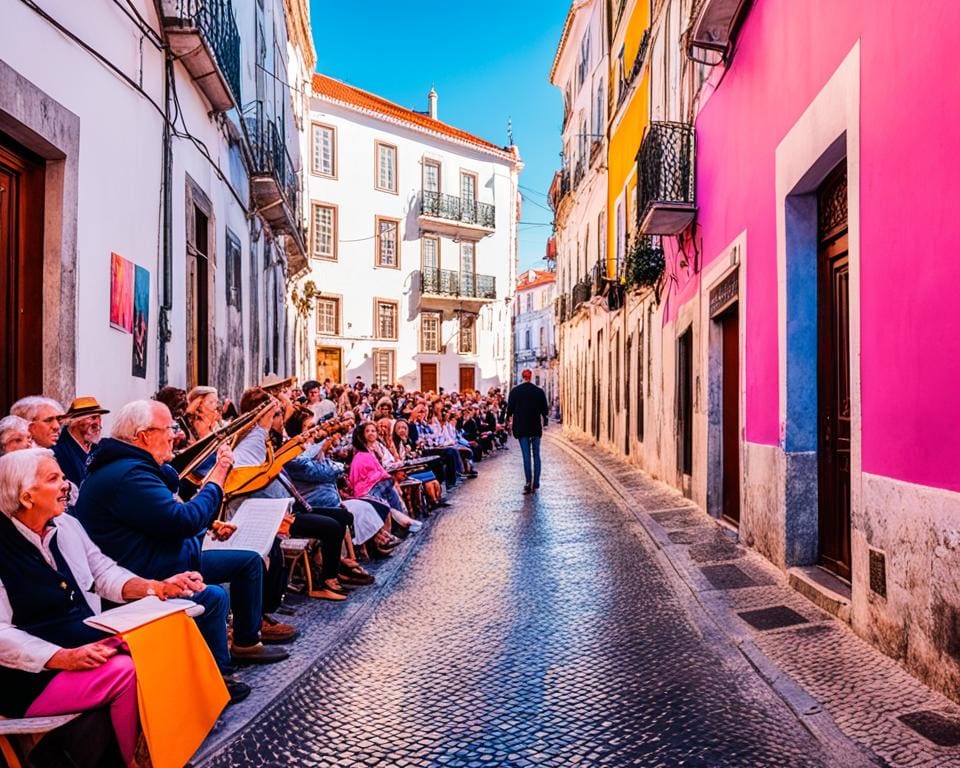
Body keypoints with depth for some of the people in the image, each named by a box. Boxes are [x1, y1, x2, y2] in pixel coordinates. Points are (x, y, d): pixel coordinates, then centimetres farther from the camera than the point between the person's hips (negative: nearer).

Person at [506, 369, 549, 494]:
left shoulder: (515, 391, -4)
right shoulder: (539, 391, -1)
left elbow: (510, 408, 1)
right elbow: (545, 410, 3)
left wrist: (510, 419, 18)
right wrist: (543, 423, 15)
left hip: (521, 427, -1)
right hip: (536, 427, 1)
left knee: (526, 455, 0)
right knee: (536, 454, 9)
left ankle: (528, 482, -10)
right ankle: (535, 483, 9)